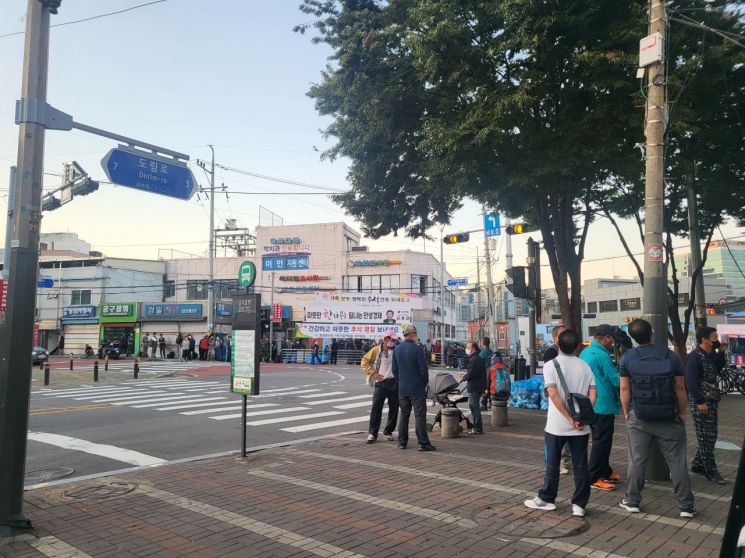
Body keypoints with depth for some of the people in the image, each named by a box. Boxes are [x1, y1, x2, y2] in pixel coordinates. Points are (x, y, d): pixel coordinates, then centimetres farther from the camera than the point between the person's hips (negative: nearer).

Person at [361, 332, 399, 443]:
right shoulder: (376, 350, -1)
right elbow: (364, 362, 4)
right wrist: (373, 373, -4)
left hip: (394, 383, 2)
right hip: (380, 383, -2)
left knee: (394, 409, 7)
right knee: (376, 408, -7)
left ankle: (388, 432, 22)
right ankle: (372, 433, 1)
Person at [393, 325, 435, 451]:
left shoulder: (397, 350, 6)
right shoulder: (416, 350, -15)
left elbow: (395, 369, 11)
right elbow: (423, 369, -13)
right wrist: (425, 382, 3)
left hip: (402, 389, 6)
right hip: (417, 389, -6)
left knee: (403, 415, 14)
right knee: (420, 416, -1)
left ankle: (402, 442, 18)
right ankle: (423, 443, 0)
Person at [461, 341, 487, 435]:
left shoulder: (474, 360, -20)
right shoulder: (479, 358, 13)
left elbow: (470, 375, -22)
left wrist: (464, 377, -4)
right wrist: (466, 374, 14)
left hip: (474, 387, -10)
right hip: (479, 386, 10)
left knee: (475, 407, -3)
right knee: (472, 405, 19)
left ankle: (478, 429, 3)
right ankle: (477, 426, 27)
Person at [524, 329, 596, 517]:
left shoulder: (551, 365, -8)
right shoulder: (585, 366, 5)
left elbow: (553, 394, -17)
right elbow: (592, 393, -3)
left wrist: (570, 419, -13)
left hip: (557, 425, -3)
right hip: (581, 427, 3)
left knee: (552, 463, 10)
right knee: (580, 465, 8)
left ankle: (546, 499, 20)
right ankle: (579, 505, 11)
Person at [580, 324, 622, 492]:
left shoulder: (585, 352, 10)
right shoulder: (602, 355, -20)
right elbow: (617, 380, -16)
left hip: (590, 404, 10)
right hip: (603, 405, -10)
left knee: (601, 440, 19)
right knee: (602, 441, -2)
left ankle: (605, 472, 30)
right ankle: (594, 478, 3)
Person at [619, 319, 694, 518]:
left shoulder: (628, 358, -5)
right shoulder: (671, 356, -3)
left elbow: (624, 389, -3)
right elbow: (680, 388, 1)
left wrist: (626, 412, 8)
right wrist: (682, 413, 11)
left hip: (638, 418, 0)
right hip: (669, 418, 0)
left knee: (637, 460, 8)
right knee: (677, 462, 8)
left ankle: (632, 501, 16)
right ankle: (686, 505, 15)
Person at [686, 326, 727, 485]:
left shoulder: (712, 354, 11)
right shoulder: (694, 356, -15)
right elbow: (691, 380, -19)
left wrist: (721, 352, 5)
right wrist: (700, 401, -21)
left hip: (712, 402, 9)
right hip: (701, 403, -9)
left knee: (710, 437, 14)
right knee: (705, 438, -2)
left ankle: (697, 465, 26)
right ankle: (711, 472, 5)